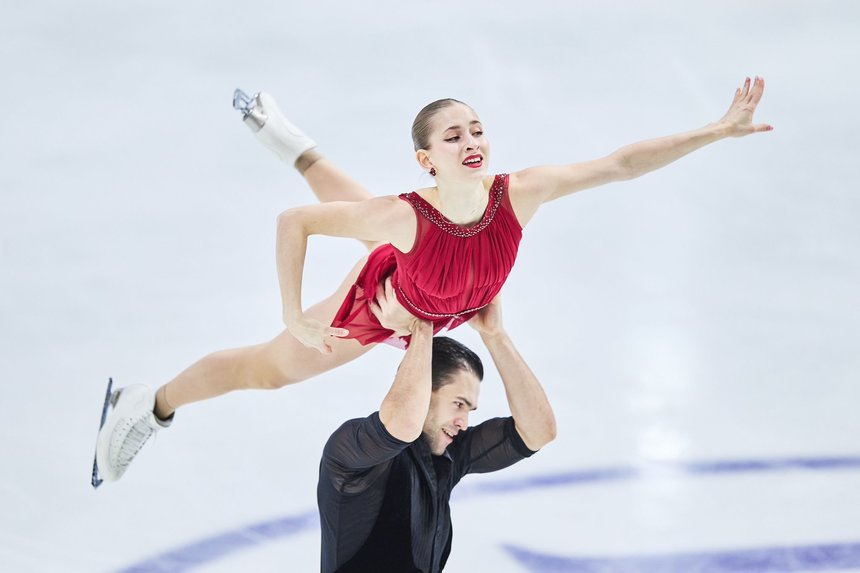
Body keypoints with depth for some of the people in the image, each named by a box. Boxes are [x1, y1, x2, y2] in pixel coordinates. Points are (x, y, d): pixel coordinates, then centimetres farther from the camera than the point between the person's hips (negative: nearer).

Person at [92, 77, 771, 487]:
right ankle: (150, 406, 34)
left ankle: (291, 141, 57)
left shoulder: (517, 195, -40)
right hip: (383, 305, -4)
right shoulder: (406, 217, -46)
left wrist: (717, 131, -43)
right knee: (269, 366, 10)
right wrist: (294, 317, -31)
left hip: (453, 312, 4)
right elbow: (294, 220, -34)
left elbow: (619, 163, -38)